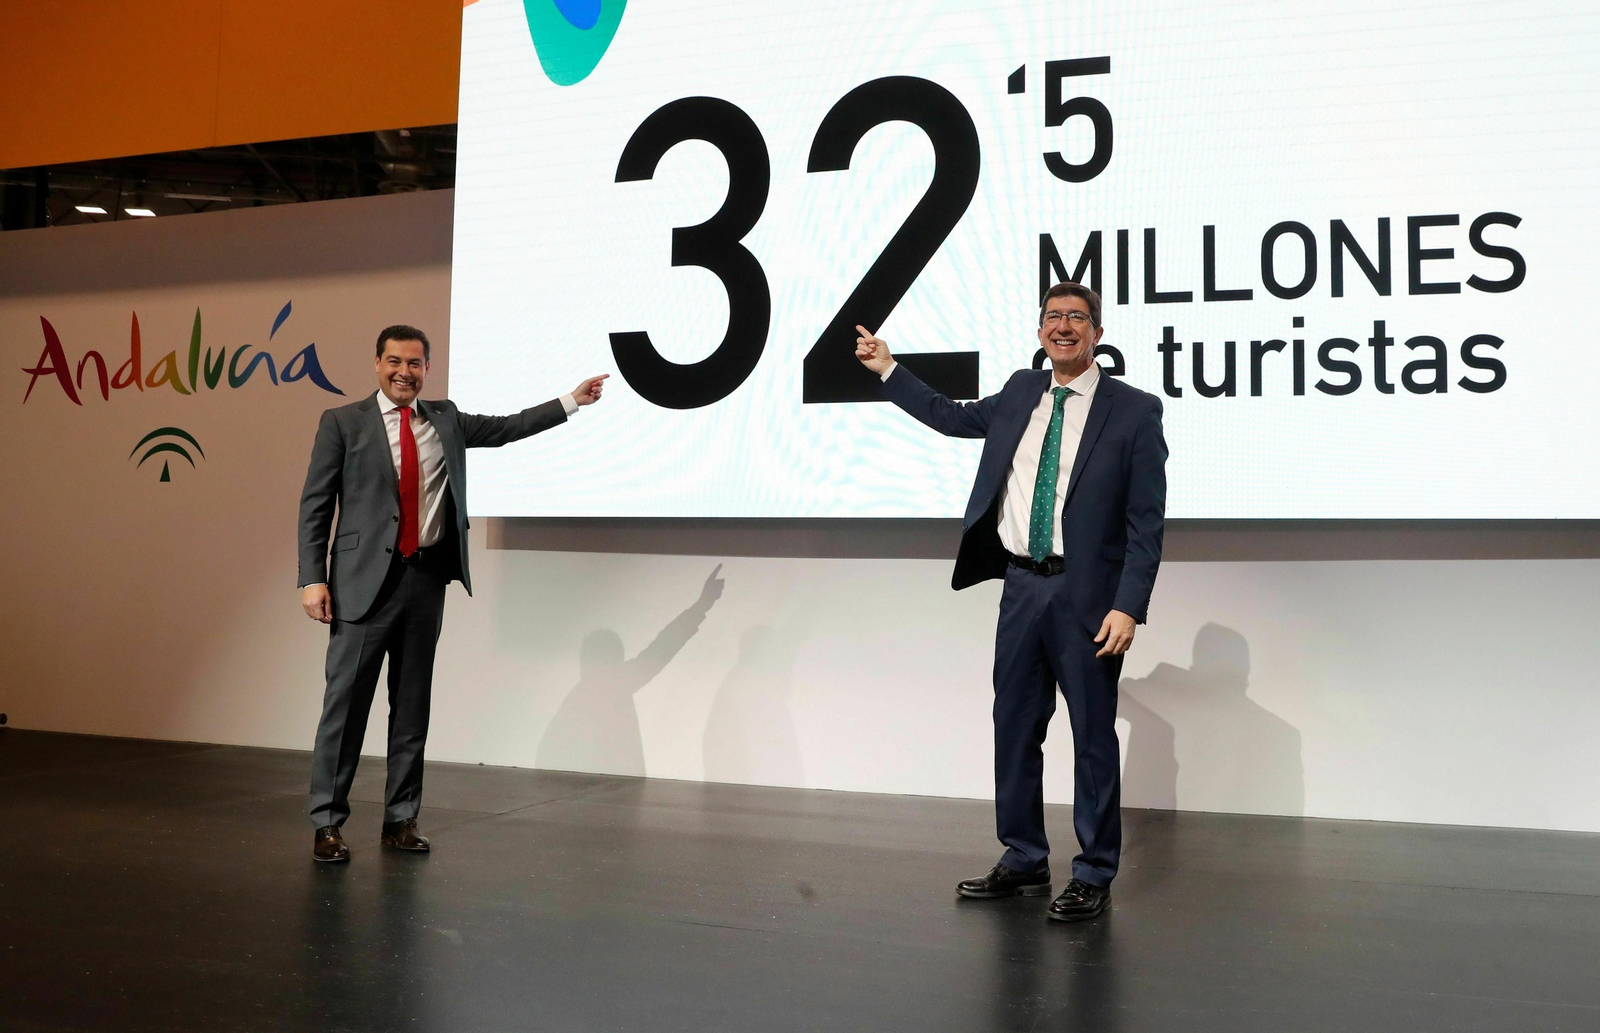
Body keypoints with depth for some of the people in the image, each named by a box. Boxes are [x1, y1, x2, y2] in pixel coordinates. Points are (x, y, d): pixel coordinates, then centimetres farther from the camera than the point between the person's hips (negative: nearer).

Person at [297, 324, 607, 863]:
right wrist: (313, 579, -8)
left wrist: (571, 400, 20)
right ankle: (326, 823, 6)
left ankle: (401, 819, 18)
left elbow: (506, 427, 22)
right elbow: (314, 506, -1)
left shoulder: (445, 420, 12)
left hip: (426, 578, 4)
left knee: (413, 703, 9)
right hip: (365, 580, -4)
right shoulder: (342, 423, 1)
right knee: (346, 701, -4)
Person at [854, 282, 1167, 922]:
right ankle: (1023, 863, 26)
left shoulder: (1134, 411, -5)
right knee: (1015, 729, 12)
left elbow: (1146, 522, -8)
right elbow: (952, 418, 29)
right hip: (1021, 587, 5)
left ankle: (1093, 878, 16)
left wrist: (1128, 607, -15)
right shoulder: (1021, 393, 11)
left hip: (1086, 595, -5)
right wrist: (889, 370, 25)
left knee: (1093, 736, 3)